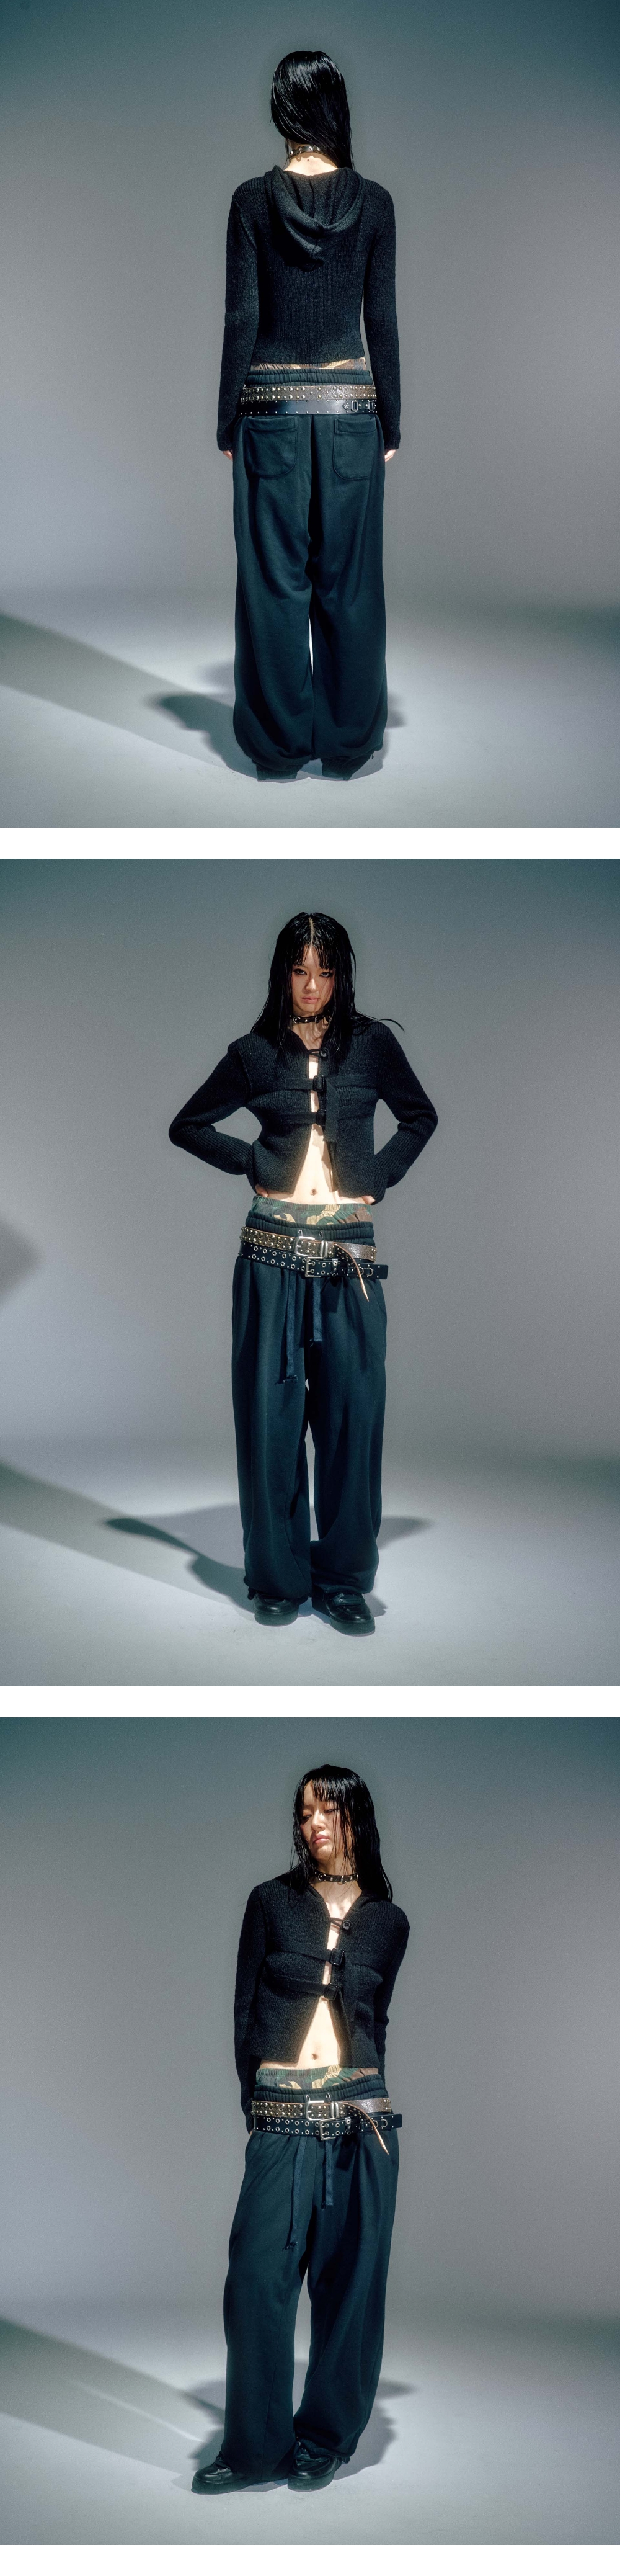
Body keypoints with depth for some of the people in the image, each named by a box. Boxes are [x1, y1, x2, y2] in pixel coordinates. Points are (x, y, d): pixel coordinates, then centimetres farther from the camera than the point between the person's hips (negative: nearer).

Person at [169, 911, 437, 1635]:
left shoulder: (372, 1045, 5)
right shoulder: (256, 1054, 5)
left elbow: (420, 1118, 18)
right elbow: (189, 1126, 14)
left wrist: (378, 1176, 4)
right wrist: (255, 1162, 2)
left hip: (349, 1252, 0)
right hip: (274, 1253, 0)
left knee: (352, 1411, -1)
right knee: (271, 1411, 1)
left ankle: (343, 1577, 6)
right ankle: (278, 1577, 9)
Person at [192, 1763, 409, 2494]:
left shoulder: (388, 1922, 10)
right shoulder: (272, 1902, 6)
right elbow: (245, 2011, 6)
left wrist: (363, 2097, 11)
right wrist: (257, 2102, 1)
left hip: (360, 2116, 1)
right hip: (281, 2118, -1)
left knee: (350, 2280, 3)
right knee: (258, 2275, -8)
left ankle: (326, 2440, 13)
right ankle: (255, 2445, 2)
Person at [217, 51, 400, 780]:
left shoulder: (253, 200, -5)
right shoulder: (373, 202, -2)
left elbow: (241, 320, -5)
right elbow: (382, 321, 0)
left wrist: (228, 423, 2)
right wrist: (390, 423, 7)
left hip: (272, 403, -1)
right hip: (351, 400, 1)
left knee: (275, 580, 4)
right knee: (348, 578, 7)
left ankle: (280, 746, 6)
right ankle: (347, 744, 11)